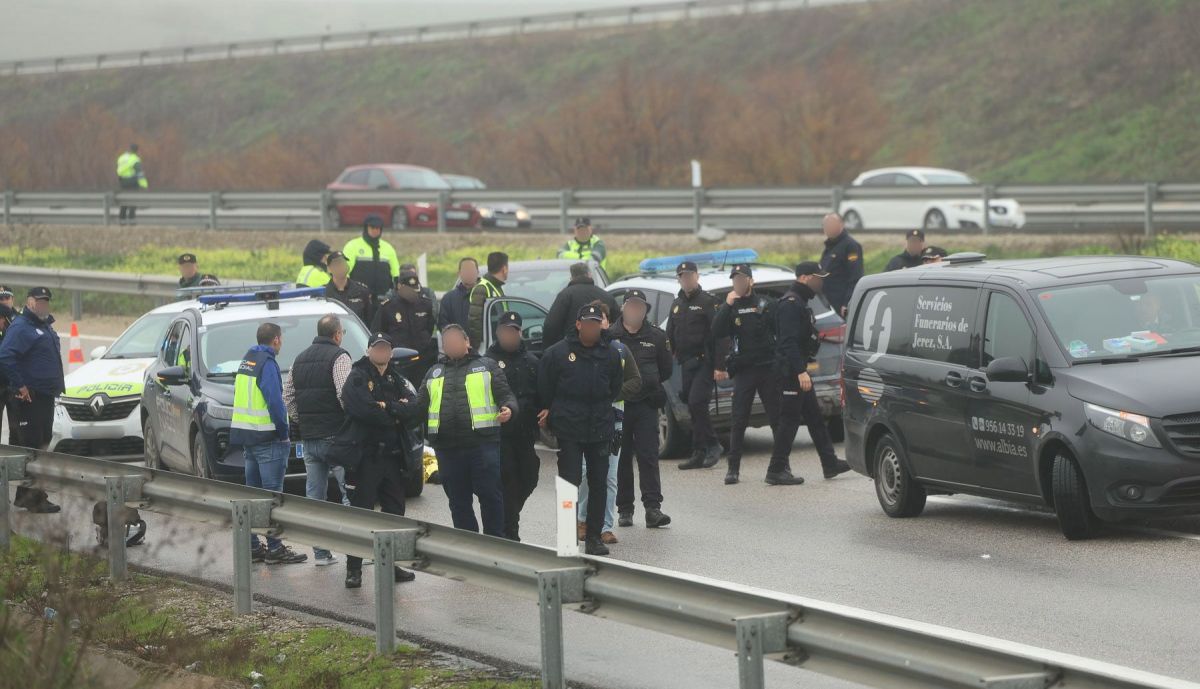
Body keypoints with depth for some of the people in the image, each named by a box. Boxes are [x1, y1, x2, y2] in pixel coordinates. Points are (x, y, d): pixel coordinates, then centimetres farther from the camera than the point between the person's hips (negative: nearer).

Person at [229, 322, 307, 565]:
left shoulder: (246, 361, 14)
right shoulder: (267, 363, -13)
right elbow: (275, 401, -21)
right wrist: (283, 432, -11)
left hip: (246, 436, 9)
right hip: (267, 438, -9)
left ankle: (252, 546, 15)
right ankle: (275, 549, -7)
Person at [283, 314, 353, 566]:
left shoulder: (301, 359, 15)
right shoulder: (338, 357, -8)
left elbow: (288, 397, 14)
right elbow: (345, 394, -20)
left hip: (309, 438, 7)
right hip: (335, 436, -7)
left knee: (314, 496, 8)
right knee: (351, 493, -3)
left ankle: (320, 552, 7)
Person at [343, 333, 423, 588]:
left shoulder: (398, 379, 14)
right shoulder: (357, 378, -3)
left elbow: (414, 408, -2)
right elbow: (364, 410, -20)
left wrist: (386, 407, -15)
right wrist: (396, 413, -8)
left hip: (393, 454, 6)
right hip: (368, 454, -6)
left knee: (395, 510, 10)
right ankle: (353, 569, -5)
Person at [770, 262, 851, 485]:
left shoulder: (800, 303, 18)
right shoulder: (790, 304, -16)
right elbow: (789, 341, -25)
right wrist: (801, 371, -29)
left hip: (798, 370, 11)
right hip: (792, 371, -11)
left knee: (814, 417, 13)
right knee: (790, 419, -8)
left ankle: (830, 464, 19)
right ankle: (776, 470, -5)